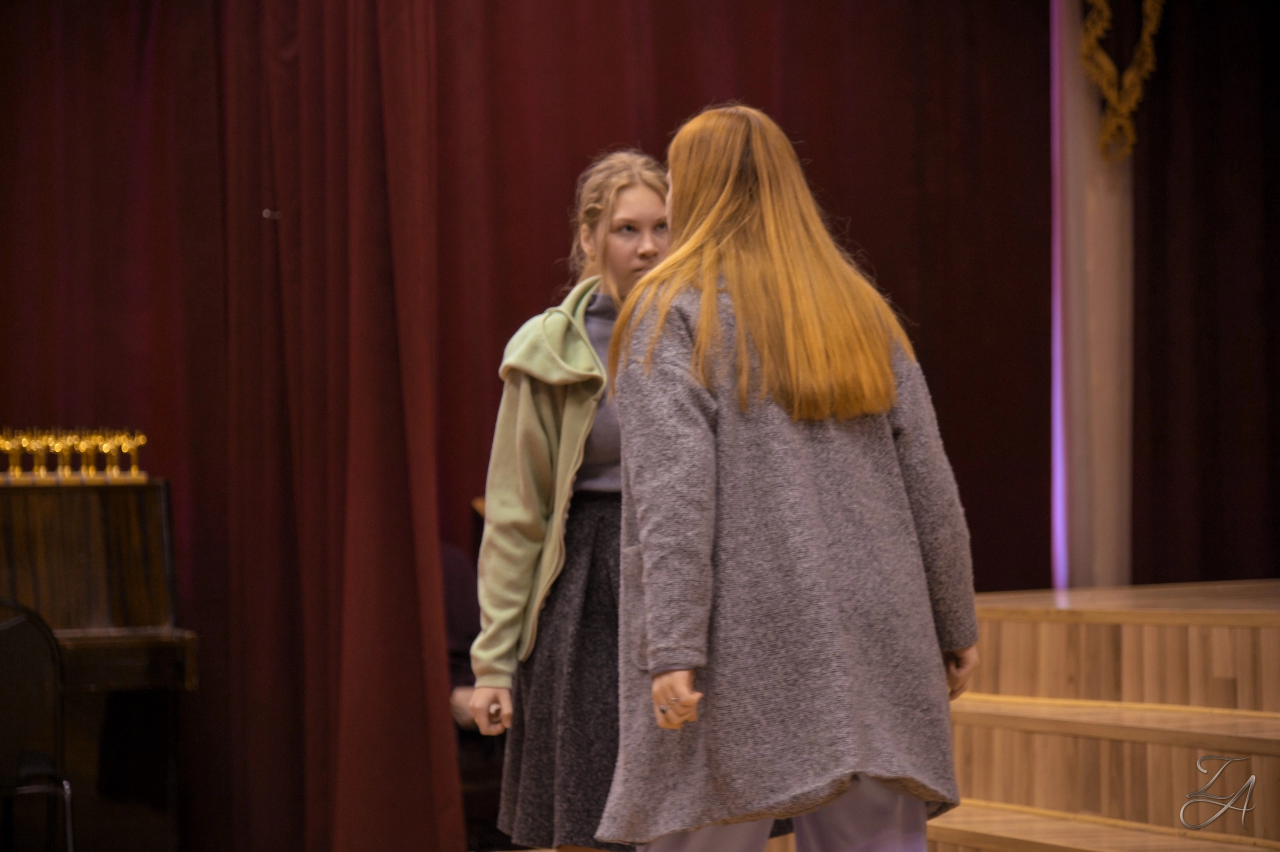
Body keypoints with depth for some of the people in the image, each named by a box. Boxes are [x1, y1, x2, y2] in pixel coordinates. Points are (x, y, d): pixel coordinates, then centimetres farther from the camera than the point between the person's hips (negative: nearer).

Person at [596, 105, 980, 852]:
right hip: (868, 647, 5)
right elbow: (930, 487, 11)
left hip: (739, 650, -4)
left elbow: (674, 492, -13)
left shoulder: (673, 313, -1)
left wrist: (673, 650, -17)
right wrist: (955, 627, 17)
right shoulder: (862, 310, 14)